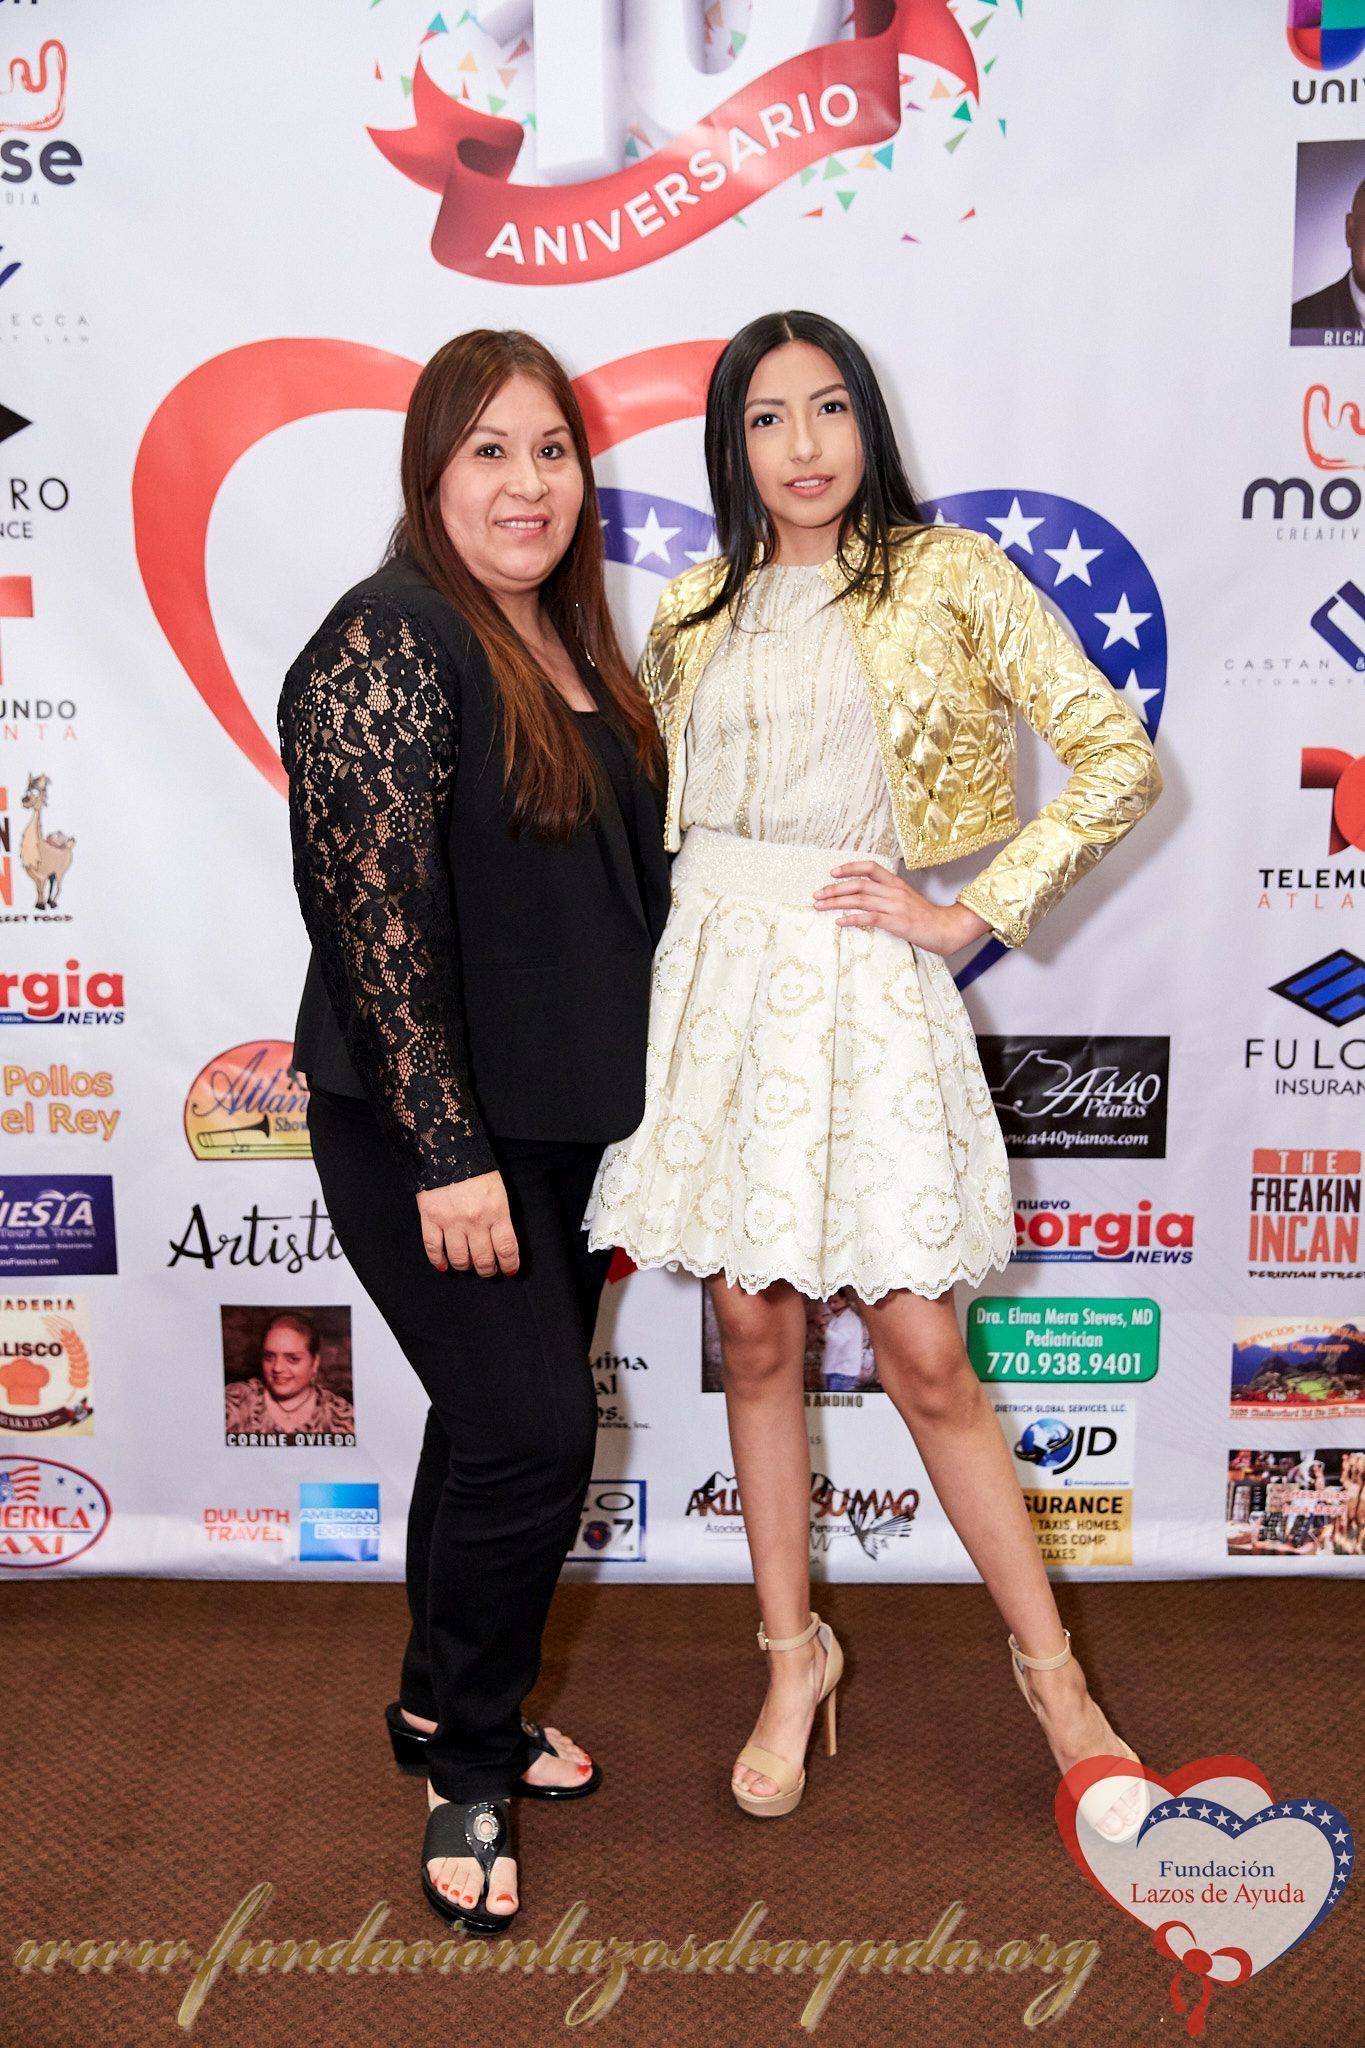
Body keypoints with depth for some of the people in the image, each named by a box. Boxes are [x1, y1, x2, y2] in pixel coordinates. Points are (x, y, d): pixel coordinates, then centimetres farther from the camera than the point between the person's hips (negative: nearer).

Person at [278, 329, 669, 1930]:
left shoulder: (569, 644, 12)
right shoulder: (387, 646, -15)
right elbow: (377, 913, -21)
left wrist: (649, 1091, 18)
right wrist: (449, 1153, -23)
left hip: (567, 1120, 8)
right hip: (434, 1135, -8)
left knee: (499, 1422, 17)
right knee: (535, 1431, -6)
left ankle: (446, 1707, 37)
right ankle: (468, 1768, 17)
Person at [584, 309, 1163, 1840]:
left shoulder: (950, 580, 2)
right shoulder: (694, 613, 13)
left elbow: (1117, 756, -1)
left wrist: (976, 911, -6)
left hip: (862, 981, -3)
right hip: (713, 973, 4)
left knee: (922, 1356, -2)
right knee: (754, 1332, 8)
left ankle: (1054, 1673, 19)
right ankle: (793, 1656, 26)